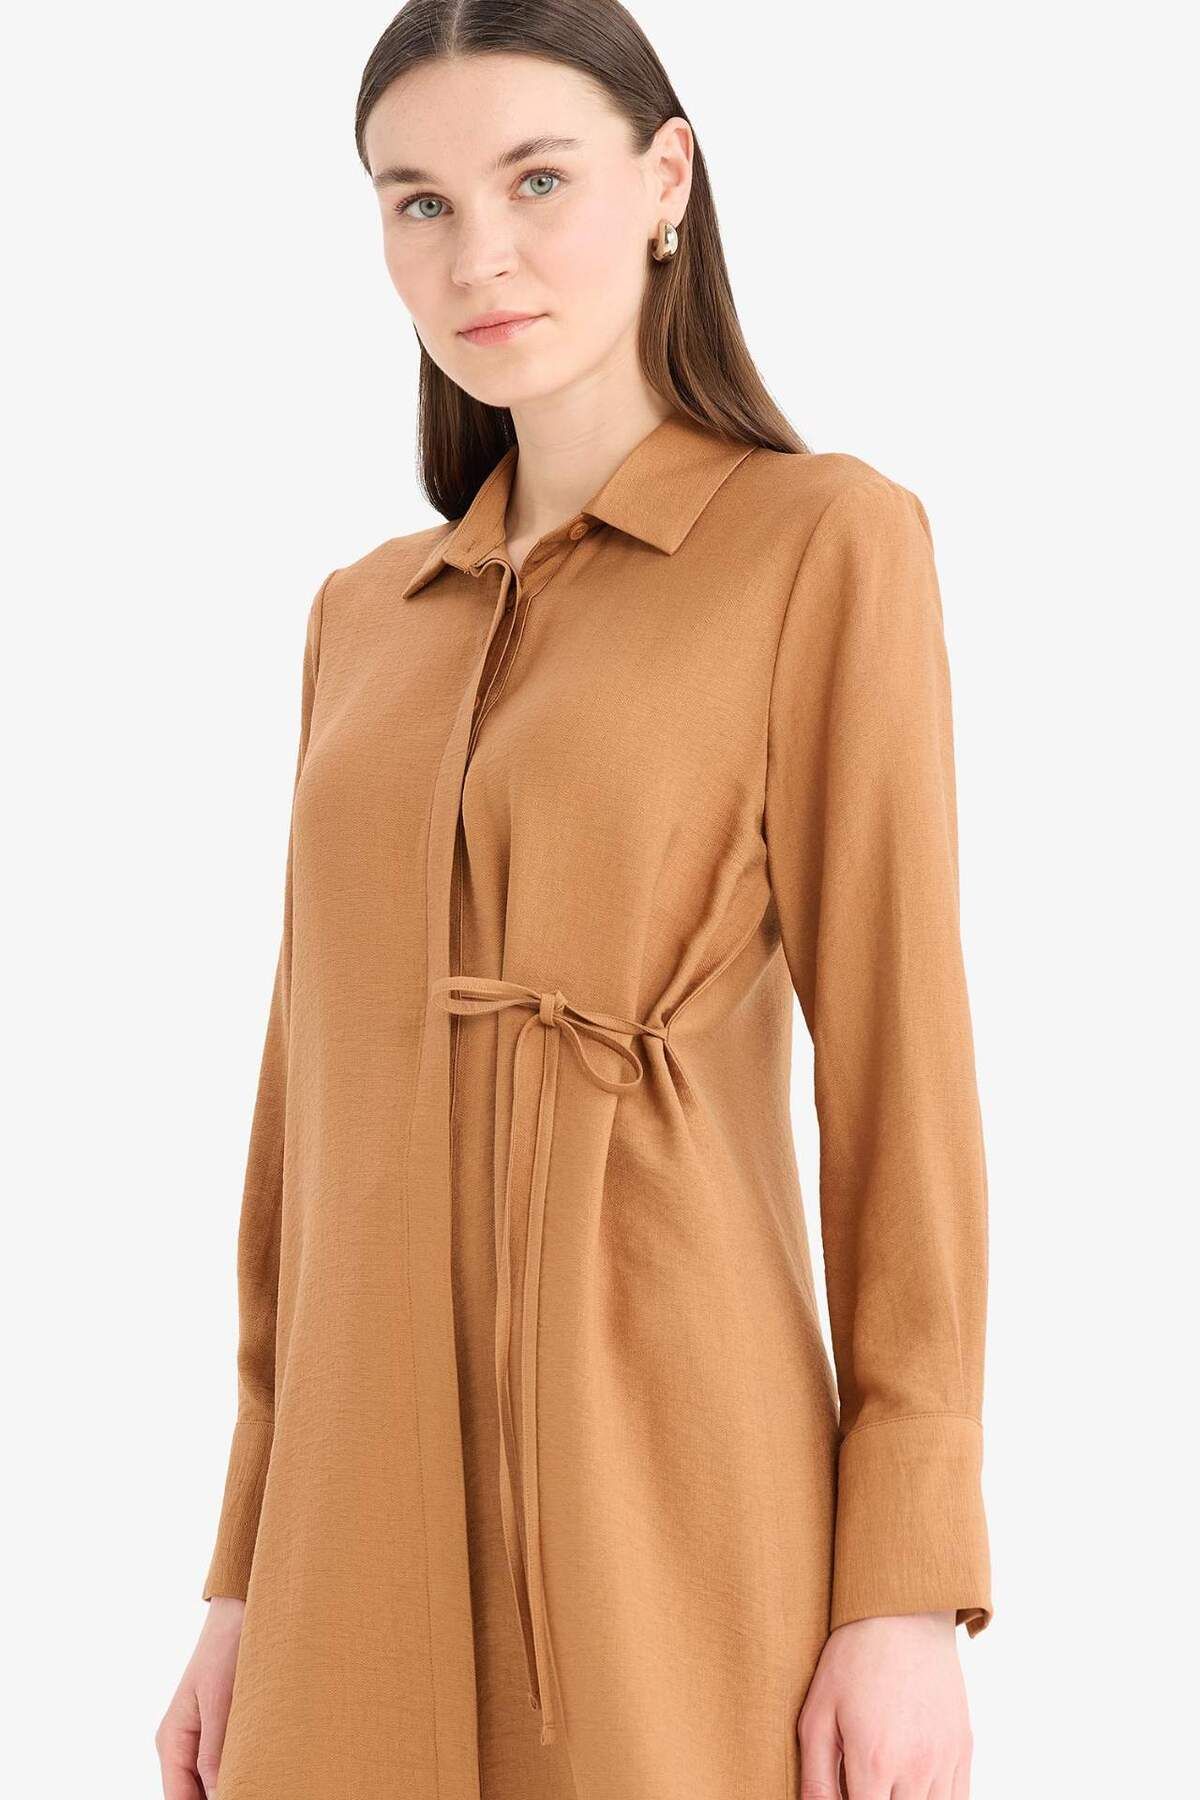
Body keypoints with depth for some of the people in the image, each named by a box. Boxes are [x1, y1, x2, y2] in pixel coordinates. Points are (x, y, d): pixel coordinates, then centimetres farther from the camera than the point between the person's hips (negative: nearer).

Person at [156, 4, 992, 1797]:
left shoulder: (821, 539, -1)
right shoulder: (369, 618, 17)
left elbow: (896, 1056, -6)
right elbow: (321, 1091, 16)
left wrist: (906, 1592, -12)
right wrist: (249, 1577, 13)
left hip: (663, 1497, -6)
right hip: (379, 1515, 6)